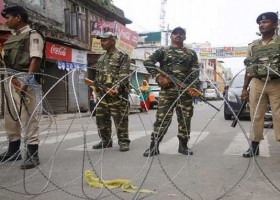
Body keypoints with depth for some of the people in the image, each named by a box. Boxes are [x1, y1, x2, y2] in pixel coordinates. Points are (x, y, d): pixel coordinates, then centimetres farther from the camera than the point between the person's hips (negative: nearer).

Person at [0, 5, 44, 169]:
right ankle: (13, 150, 27)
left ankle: (32, 154, -2)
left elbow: (36, 59, -13)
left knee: (28, 117, -7)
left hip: (24, 80, -8)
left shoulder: (32, 35, -2)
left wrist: (27, 81, -23)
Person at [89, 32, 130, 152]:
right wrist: (105, 89, 2)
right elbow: (98, 77, 19)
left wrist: (116, 88, -24)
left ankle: (123, 142, 6)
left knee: (120, 119, -4)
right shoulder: (101, 59, 21)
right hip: (102, 94, 7)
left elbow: (123, 75, -11)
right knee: (101, 119, 10)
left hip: (117, 94, -7)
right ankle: (106, 141, 23)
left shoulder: (122, 56, 0)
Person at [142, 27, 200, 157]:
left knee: (185, 118, 5)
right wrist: (159, 77, -13)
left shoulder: (191, 54, 16)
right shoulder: (163, 51, 10)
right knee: (162, 118, -5)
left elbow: (195, 72, 6)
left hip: (186, 91, 2)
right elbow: (148, 62, -2)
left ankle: (183, 145, 18)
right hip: (167, 90, -2)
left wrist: (194, 87, -10)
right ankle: (154, 146, 2)